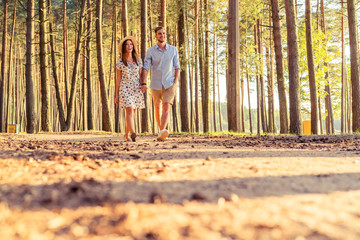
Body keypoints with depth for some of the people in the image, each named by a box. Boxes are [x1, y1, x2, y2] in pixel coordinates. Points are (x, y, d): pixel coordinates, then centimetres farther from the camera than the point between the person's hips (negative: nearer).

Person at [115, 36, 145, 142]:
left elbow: (140, 75, 11)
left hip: (136, 89, 3)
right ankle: (133, 133, -33)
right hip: (125, 88, -3)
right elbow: (118, 79, 5)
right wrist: (116, 95, 3)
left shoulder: (138, 60, 10)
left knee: (132, 113, 6)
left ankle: (126, 135, 19)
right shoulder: (120, 62, 3)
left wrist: (143, 86, -6)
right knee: (129, 110, -20)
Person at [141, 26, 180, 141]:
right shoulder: (150, 51, -1)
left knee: (166, 107, -19)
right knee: (157, 109, 13)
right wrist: (143, 83, -19)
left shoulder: (173, 49, 3)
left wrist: (175, 81, -5)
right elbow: (146, 67, -7)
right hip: (155, 85, 1)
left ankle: (162, 133, -31)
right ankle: (161, 130, 32)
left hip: (169, 84, -1)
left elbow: (177, 67, 7)